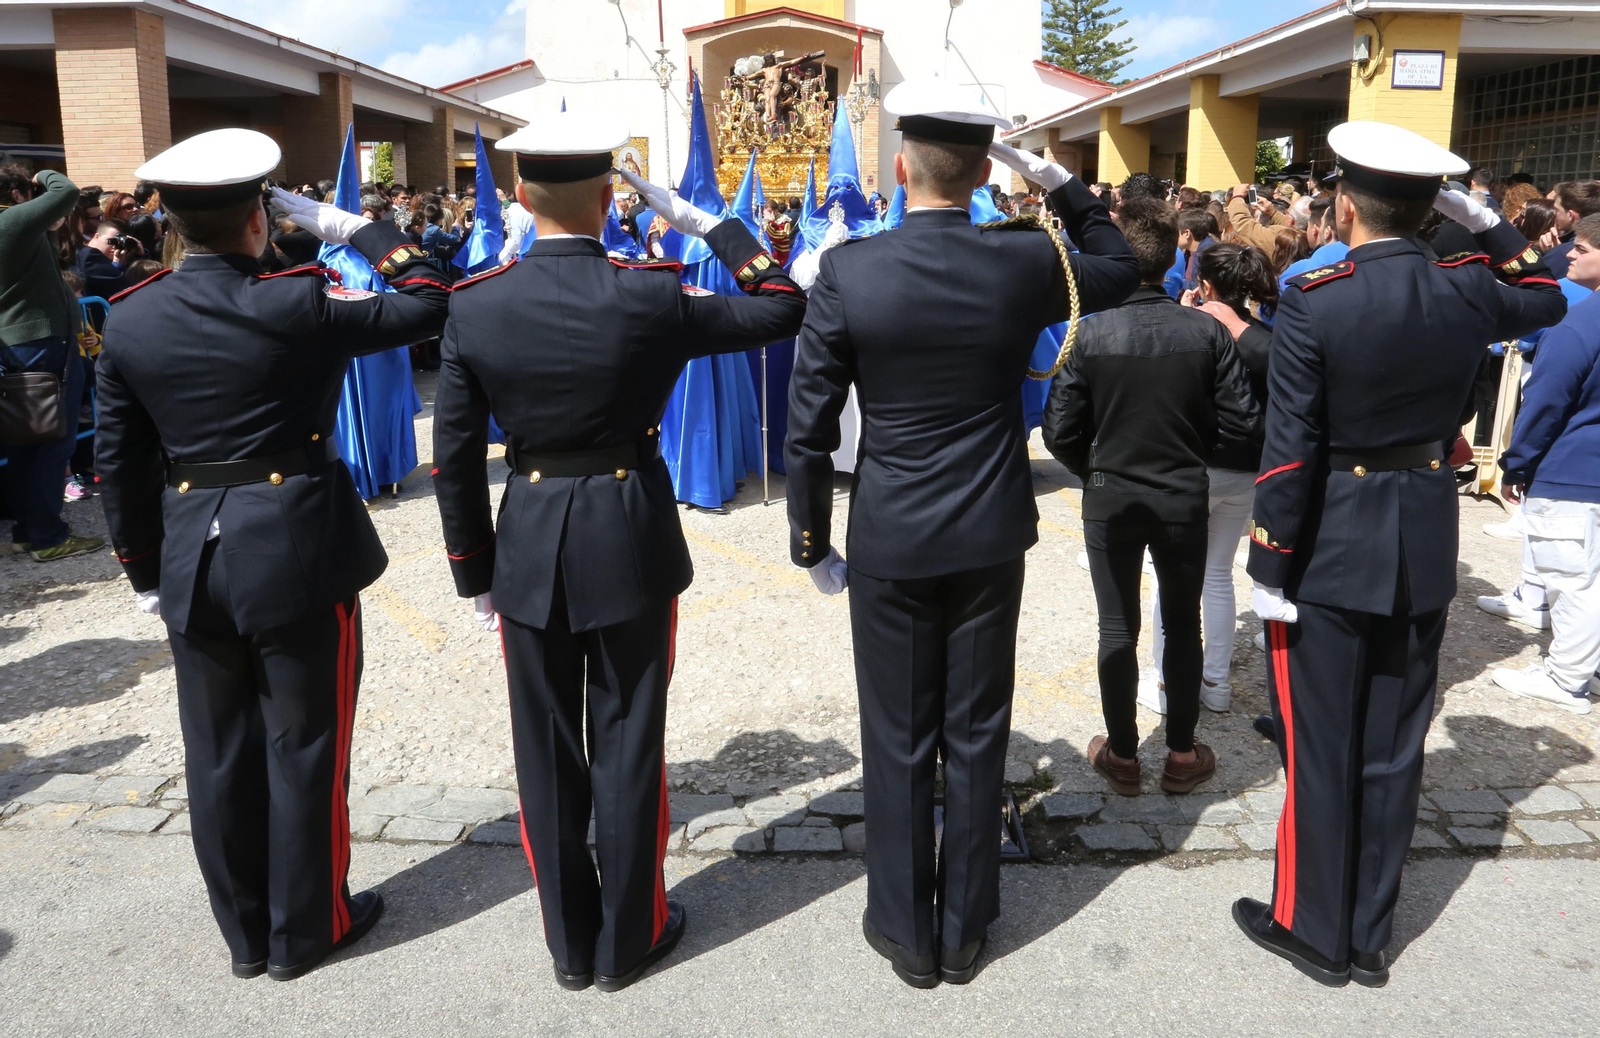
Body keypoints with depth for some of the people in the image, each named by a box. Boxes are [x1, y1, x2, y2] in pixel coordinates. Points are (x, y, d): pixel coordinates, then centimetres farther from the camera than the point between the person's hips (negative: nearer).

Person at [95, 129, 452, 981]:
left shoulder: (129, 321, 0)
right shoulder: (300, 303, -13)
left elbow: (119, 464, 5)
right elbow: (426, 304, -3)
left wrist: (144, 573, 14)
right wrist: (354, 228, 4)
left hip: (191, 562, 4)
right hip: (297, 556, -4)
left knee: (218, 754, 16)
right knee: (302, 749, 10)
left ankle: (244, 932, 31)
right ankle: (305, 930, 24)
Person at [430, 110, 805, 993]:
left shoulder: (475, 306, -7)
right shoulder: (653, 295, -14)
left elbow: (455, 456, -3)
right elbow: (781, 310, -1)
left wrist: (475, 574, 7)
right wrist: (711, 225, 4)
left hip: (528, 546, 2)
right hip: (630, 543, -1)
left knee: (547, 750, 15)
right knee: (628, 744, 12)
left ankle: (570, 943, 31)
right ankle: (627, 938, 28)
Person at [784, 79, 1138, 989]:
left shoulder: (849, 271, -12)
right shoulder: (1026, 260, -7)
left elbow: (809, 429, -9)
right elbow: (1120, 269, 17)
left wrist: (813, 544, 3)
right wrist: (1060, 183, 12)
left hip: (891, 540, -2)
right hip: (992, 536, 2)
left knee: (898, 742, 12)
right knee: (977, 736, 14)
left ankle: (907, 932, 27)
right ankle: (965, 931, 29)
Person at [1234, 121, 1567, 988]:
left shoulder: (1312, 302, -17)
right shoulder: (1469, 290, -2)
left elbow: (1289, 453, -18)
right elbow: (1547, 298, 23)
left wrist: (1271, 570, -10)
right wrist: (1483, 222, 14)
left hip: (1330, 554, -5)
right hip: (1426, 553, 5)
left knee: (1319, 750, 9)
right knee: (1392, 750, 14)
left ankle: (1315, 930, 23)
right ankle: (1369, 939, 27)